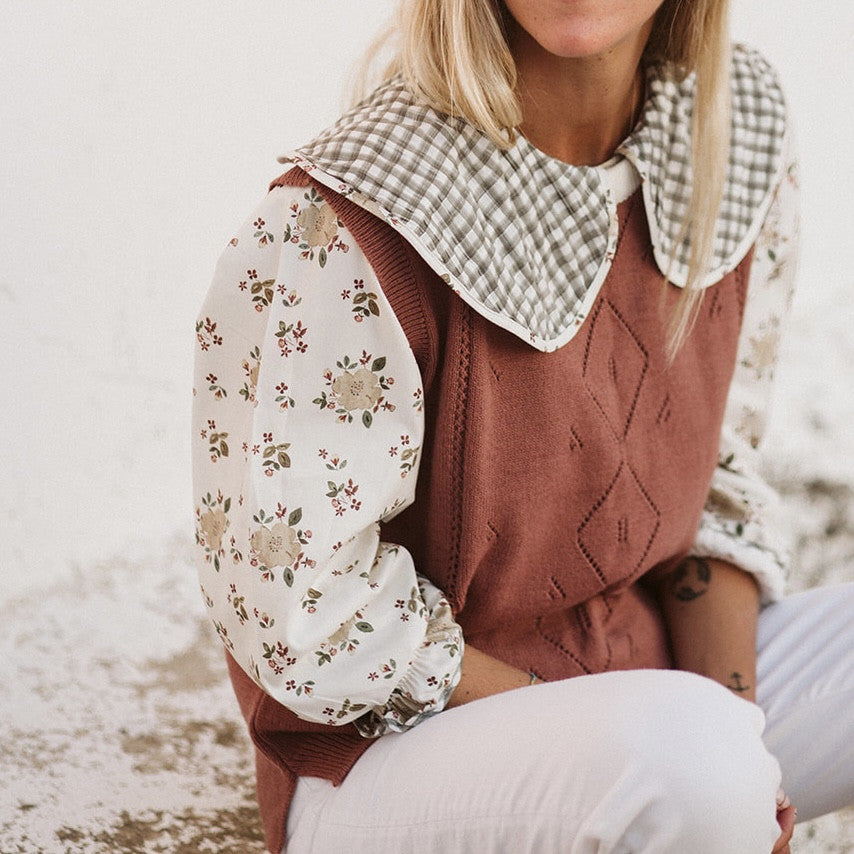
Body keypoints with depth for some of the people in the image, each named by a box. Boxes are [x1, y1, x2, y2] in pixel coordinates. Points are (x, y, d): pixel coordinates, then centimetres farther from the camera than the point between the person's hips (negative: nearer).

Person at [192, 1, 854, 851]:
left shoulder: (741, 129, -2)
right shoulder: (334, 230, -23)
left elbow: (715, 479, 6)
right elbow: (311, 629, -19)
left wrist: (739, 737, -9)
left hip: (645, 670, 6)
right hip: (390, 749, -5)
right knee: (686, 752, -33)